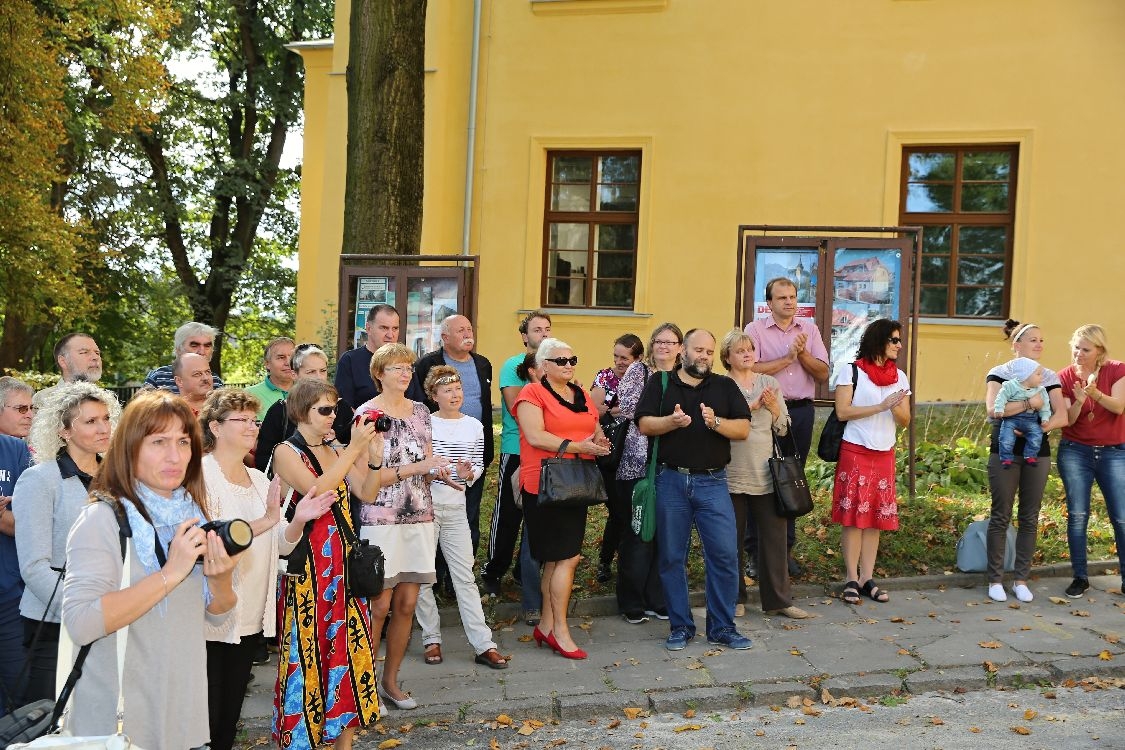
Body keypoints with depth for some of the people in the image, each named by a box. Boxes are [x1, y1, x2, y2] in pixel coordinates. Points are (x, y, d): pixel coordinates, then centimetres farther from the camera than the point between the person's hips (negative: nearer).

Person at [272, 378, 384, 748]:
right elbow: (318, 490, -22)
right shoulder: (287, 452, -6)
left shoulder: (336, 453, 12)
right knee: (307, 650, -1)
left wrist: (374, 457, -8)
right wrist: (354, 449, -21)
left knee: (350, 646, 8)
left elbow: (367, 495, 6)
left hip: (344, 562, 6)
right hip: (307, 566, -6)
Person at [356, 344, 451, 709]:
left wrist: (440, 470, -7)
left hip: (419, 516, 5)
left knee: (407, 603, 7)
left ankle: (391, 680, 22)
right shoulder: (366, 414, -6)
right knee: (380, 604, -3)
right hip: (381, 518, -5)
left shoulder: (421, 412, 11)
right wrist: (415, 468, -20)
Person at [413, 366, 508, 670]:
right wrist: (439, 473, -16)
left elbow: (479, 466, 10)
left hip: (456, 507, 2)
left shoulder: (474, 426, 7)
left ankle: (483, 645, 3)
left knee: (465, 576, 2)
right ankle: (432, 639, 20)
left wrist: (469, 473, -11)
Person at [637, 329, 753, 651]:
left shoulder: (725, 386, 10)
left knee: (725, 554, -3)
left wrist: (716, 422, -15)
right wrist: (672, 421, -19)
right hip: (672, 481, 0)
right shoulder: (660, 384, 8)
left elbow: (743, 429, 2)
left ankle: (722, 627, 11)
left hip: (712, 482, 1)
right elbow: (644, 424, -1)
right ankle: (680, 626, 19)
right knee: (672, 557, 5)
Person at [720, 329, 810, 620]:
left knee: (774, 535, 4)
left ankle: (778, 599, 15)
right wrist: (750, 408, -18)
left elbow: (783, 429, 11)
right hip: (733, 474, -3)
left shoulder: (770, 383, 10)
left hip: (766, 473, 3)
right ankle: (734, 598, 20)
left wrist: (774, 409, -8)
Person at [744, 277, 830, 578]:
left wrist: (802, 353, -10)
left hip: (802, 412, 4)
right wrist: (788, 357, -12)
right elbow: (751, 370, -15)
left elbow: (823, 374, 4)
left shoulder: (809, 329, 10)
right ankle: (754, 552, 8)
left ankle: (785, 549, 21)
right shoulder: (755, 330, -1)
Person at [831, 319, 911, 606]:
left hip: (885, 453, 5)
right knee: (853, 515, -4)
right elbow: (843, 412, -11)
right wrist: (880, 406, -15)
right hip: (855, 452, -5)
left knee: (877, 516, 5)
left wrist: (896, 408, -11)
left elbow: (905, 421, 11)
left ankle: (867, 578, 11)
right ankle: (851, 579, 3)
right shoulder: (851, 371, -3)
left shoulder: (899, 377, 12)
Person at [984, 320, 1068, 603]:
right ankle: (995, 580, 9)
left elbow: (1062, 417, -3)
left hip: (1038, 453, 3)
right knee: (1001, 516, 1)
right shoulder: (999, 373, -2)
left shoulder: (1049, 377, 7)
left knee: (1030, 518, 6)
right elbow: (993, 409, -19)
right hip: (1005, 452, -3)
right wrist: (1030, 403, -20)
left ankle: (1021, 580, 16)